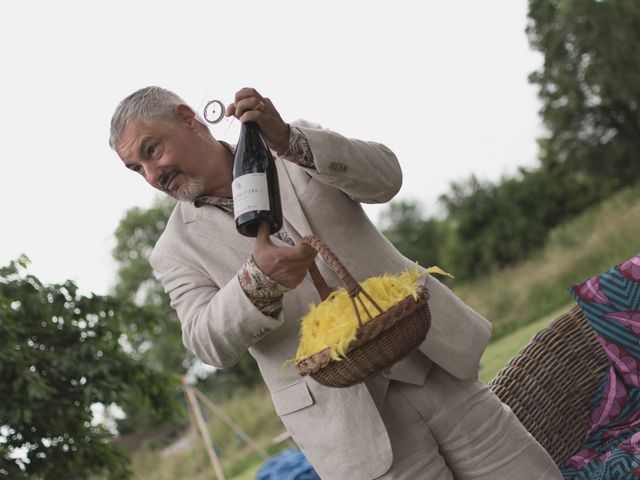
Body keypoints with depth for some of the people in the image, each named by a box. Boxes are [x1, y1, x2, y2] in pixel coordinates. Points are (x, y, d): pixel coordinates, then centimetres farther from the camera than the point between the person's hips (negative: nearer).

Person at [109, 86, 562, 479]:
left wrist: (289, 140, -20)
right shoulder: (176, 251, 5)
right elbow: (211, 343, -8)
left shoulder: (298, 149, 9)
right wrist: (258, 279, -28)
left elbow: (385, 176, -6)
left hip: (437, 366, 2)